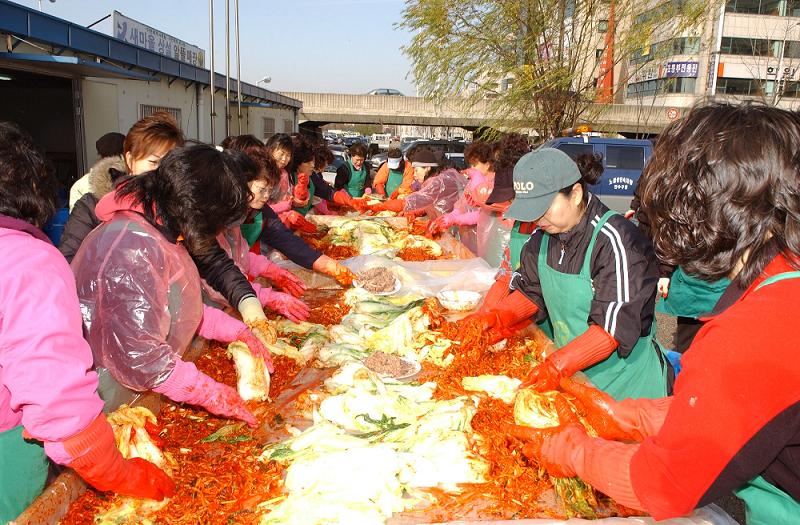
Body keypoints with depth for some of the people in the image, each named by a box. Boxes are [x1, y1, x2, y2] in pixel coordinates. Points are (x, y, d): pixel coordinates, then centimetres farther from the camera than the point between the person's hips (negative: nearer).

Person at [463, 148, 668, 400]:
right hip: (570, 374, 6)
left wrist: (557, 365, -34)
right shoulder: (543, 235, -1)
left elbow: (614, 327, -27)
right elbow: (530, 293, 8)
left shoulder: (616, 242, -24)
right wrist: (494, 318, -10)